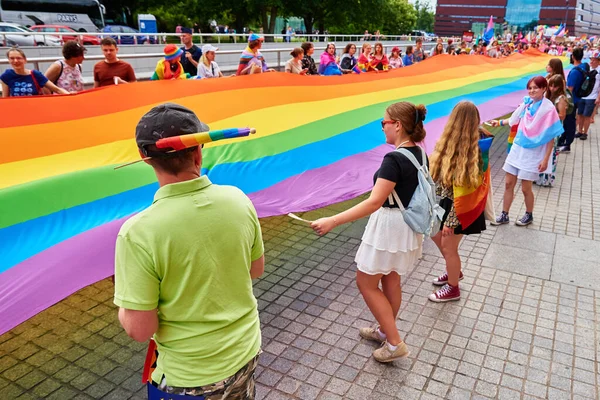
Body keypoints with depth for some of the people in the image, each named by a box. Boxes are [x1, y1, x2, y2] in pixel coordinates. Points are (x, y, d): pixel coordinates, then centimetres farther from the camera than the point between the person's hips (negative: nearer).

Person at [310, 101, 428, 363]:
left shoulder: (394, 159, -26)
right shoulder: (420, 154, 1)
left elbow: (374, 202, -32)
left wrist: (332, 221, -34)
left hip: (389, 226, -9)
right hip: (408, 226, 9)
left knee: (366, 283, 6)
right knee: (391, 281, 22)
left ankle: (394, 343, 12)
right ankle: (384, 331, 40)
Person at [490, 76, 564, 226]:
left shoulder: (548, 108, -16)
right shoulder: (526, 103, -1)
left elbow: (551, 137, -14)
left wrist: (546, 159, -16)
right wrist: (500, 122, 15)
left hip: (533, 153, -5)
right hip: (517, 149, 5)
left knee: (525, 188, 4)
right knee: (509, 184, 9)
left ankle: (529, 216, 28)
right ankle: (504, 215, 22)